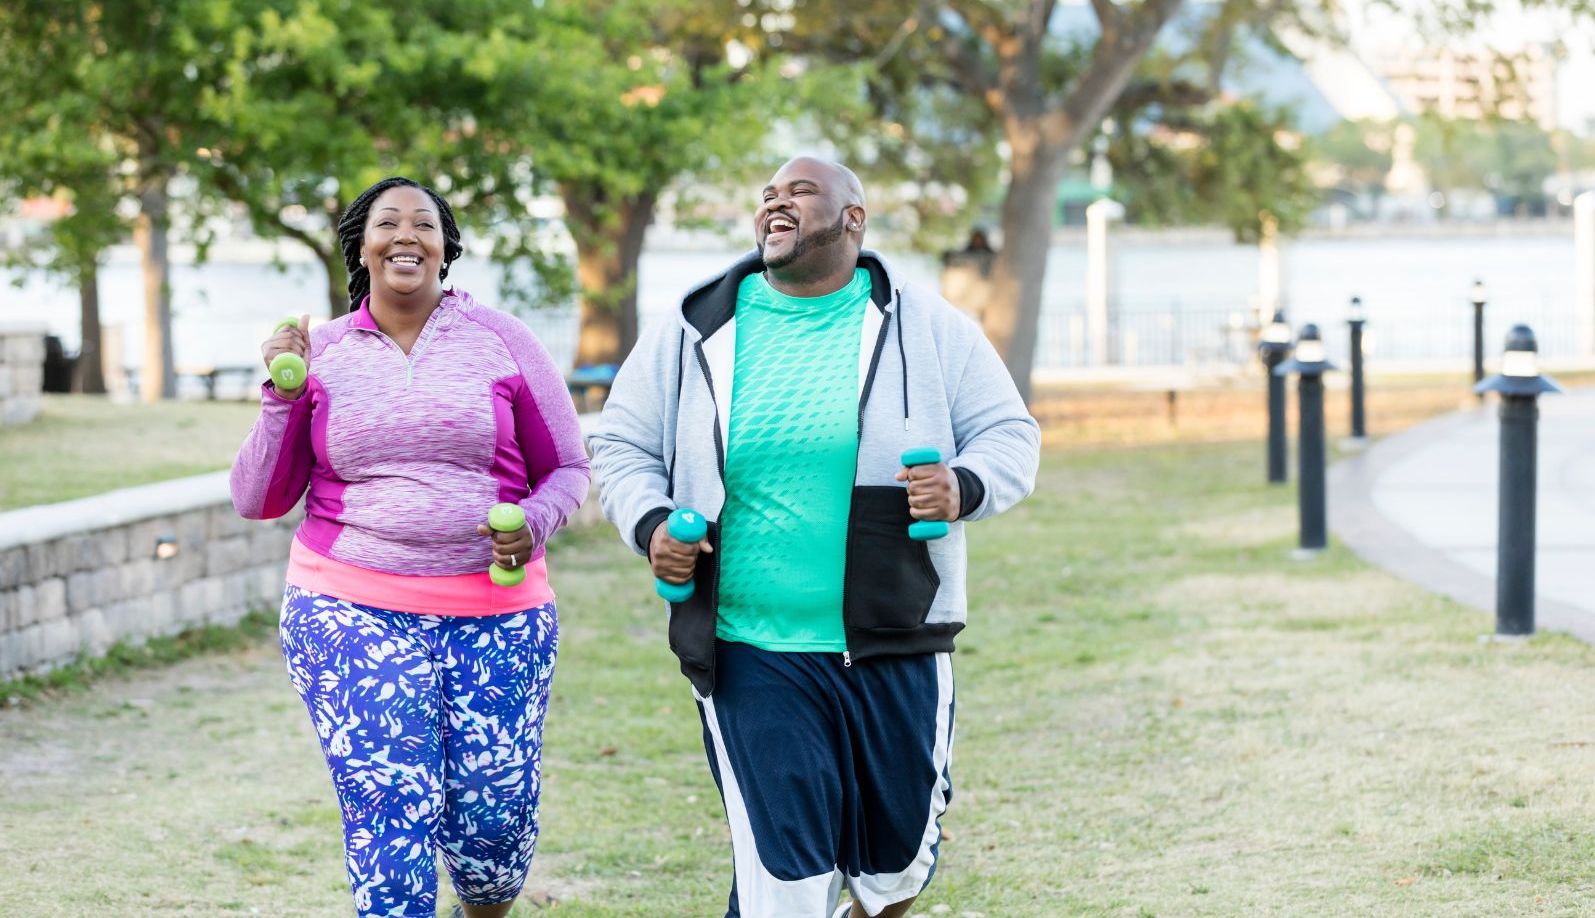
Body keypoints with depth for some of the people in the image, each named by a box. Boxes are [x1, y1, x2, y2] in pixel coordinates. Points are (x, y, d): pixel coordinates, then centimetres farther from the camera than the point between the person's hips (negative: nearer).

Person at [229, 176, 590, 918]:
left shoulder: (502, 342, 4)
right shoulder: (319, 353, 7)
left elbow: (567, 470, 10)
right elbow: (258, 500, 7)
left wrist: (535, 521, -11)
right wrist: (282, 397, -6)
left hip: (493, 615, 0)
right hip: (351, 608, 0)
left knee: (492, 814, 0)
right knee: (389, 807, -13)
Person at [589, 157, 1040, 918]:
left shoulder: (926, 328, 2)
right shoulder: (697, 335, 3)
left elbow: (1009, 433, 5)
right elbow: (621, 445, 12)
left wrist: (964, 489, -17)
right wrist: (648, 525, -8)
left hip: (895, 649, 1)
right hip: (750, 653, -1)